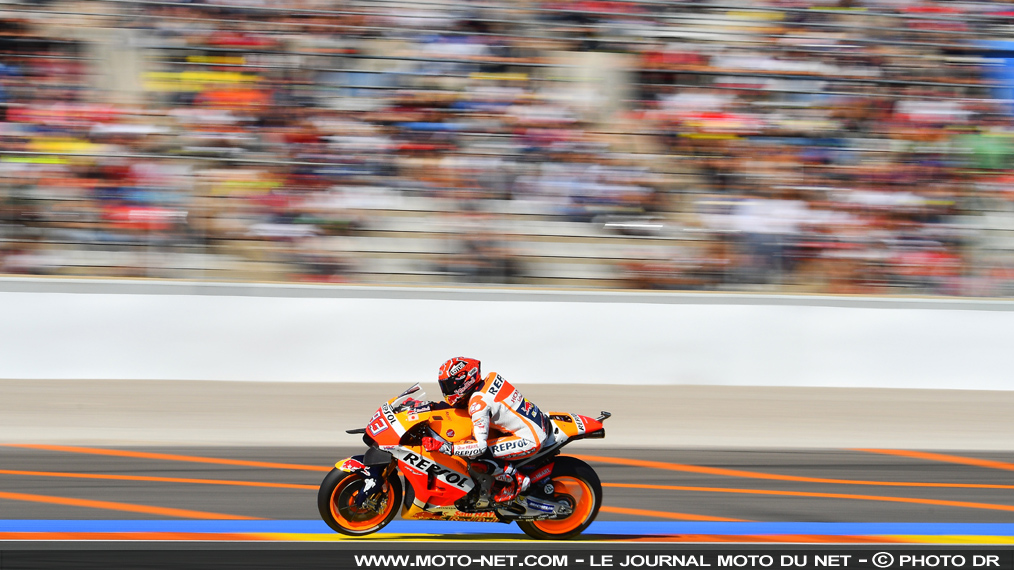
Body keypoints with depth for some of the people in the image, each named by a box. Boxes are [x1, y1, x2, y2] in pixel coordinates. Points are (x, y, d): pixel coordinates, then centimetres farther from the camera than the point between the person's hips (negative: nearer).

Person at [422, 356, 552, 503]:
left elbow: (480, 447, -27)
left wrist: (442, 446, -25)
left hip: (532, 440, -10)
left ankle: (516, 480, 0)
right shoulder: (491, 377, 4)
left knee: (478, 455, -16)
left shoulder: (479, 403, -21)